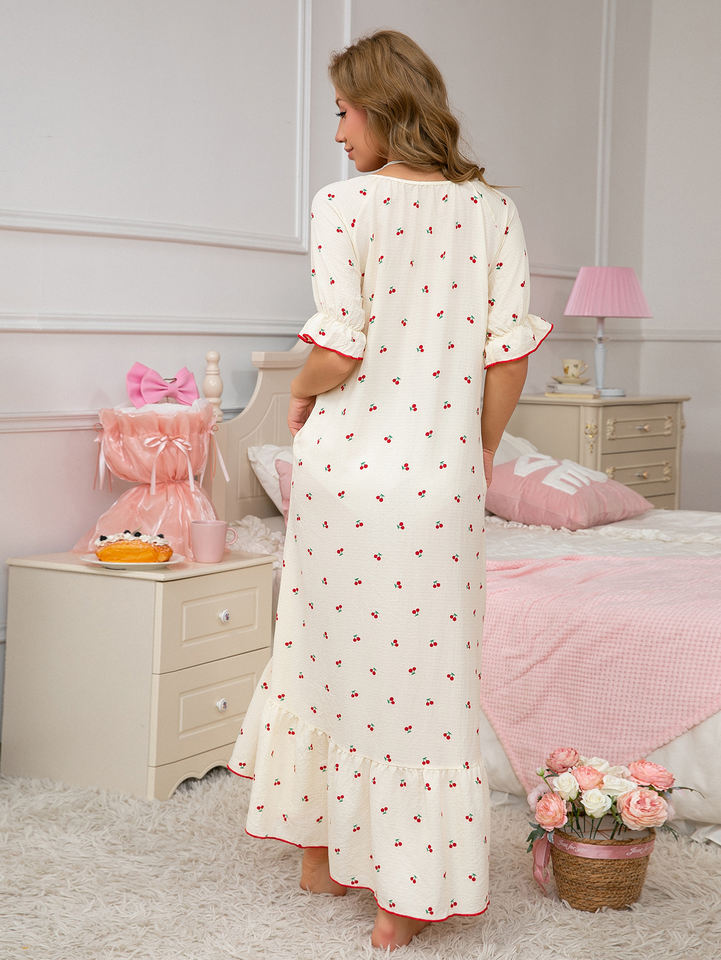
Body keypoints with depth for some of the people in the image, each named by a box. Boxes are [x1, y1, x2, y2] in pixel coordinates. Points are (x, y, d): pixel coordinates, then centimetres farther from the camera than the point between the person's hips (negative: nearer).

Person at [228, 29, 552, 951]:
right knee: (428, 668, 7)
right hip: (442, 468, 2)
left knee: (330, 646, 16)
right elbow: (509, 351, 1)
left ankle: (323, 849, 31)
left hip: (346, 460, -1)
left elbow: (338, 350, -13)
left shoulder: (344, 203, -8)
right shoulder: (492, 210, 2)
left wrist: (300, 393, 8)